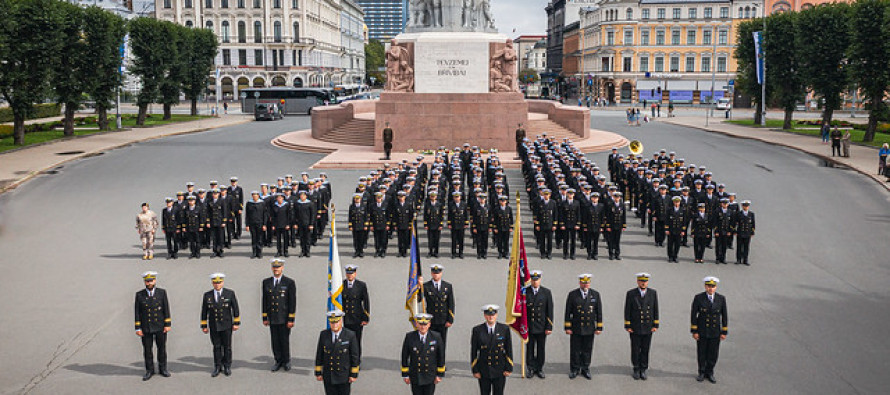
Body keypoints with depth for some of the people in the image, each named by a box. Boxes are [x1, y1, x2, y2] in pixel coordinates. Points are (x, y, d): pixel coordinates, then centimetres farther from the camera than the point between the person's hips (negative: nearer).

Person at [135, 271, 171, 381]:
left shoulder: (162, 292, 1)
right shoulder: (139, 295, 1)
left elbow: (166, 309, 1)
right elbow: (137, 312, 2)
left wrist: (167, 324, -3)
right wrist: (138, 328, -2)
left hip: (160, 327, 0)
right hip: (146, 328, 0)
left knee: (162, 348, 8)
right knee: (147, 350, 5)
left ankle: (162, 369, 22)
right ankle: (149, 371, 17)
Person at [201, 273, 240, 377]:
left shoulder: (230, 293, -1)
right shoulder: (207, 295, 2)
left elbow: (235, 309, 2)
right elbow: (204, 311, 5)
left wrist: (236, 323, -2)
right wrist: (204, 326, 3)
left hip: (226, 325, -1)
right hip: (213, 326, 1)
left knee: (227, 346, 4)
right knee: (216, 347, 4)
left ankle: (227, 367, 16)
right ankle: (217, 367, 13)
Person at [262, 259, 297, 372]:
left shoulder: (289, 282, -3)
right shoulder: (266, 282, 8)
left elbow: (292, 302, -4)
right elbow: (264, 301, 11)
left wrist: (291, 319, -8)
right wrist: (265, 318, 7)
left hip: (284, 319, -3)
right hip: (272, 319, 3)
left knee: (284, 340, 2)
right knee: (275, 341, 6)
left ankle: (286, 362, 17)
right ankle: (278, 361, 19)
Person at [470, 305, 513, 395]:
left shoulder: (504, 329, -2)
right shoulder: (477, 330, -4)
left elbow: (509, 350, 2)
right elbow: (473, 351, 0)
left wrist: (509, 368, -1)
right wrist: (475, 370, -3)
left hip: (499, 370, 0)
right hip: (483, 370, 0)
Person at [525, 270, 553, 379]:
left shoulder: (546, 292, 0)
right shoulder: (525, 292, -1)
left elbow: (550, 311, 1)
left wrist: (549, 327, -3)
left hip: (541, 327, 0)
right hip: (529, 327, 0)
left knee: (541, 349, 8)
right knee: (530, 348, 6)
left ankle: (540, 369, 21)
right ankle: (531, 369, 18)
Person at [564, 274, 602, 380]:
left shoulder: (595, 294, 3)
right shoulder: (572, 294, -2)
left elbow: (599, 312, 5)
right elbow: (568, 312, 0)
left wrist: (599, 327, 1)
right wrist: (568, 327, -4)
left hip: (589, 329, 1)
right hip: (576, 329, -1)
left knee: (587, 350, 9)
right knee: (575, 350, 5)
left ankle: (585, 369, 23)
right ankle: (574, 369, 19)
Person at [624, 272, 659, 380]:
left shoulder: (653, 293, 2)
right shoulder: (631, 293, -3)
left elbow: (655, 310, 6)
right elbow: (627, 311, -1)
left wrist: (655, 325, 2)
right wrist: (627, 326, -4)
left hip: (648, 328, 1)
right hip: (635, 328, -1)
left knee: (645, 350, 7)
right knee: (635, 350, 5)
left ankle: (643, 370, 18)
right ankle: (636, 370, 17)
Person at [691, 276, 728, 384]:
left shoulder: (721, 299, -1)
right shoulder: (698, 298, -6)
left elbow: (724, 316, 4)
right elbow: (694, 315, -3)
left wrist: (724, 332, 2)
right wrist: (694, 331, -7)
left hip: (715, 333, 1)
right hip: (702, 332, -1)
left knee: (713, 354, 6)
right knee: (701, 353, 7)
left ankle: (709, 373, 23)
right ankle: (701, 373, 24)